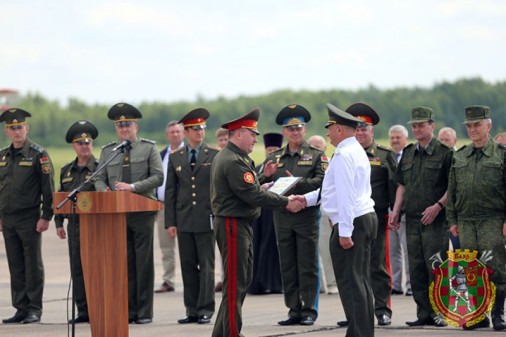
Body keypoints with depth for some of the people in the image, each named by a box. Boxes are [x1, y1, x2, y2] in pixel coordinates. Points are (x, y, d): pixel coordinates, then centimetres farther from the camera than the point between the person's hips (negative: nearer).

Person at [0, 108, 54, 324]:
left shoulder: (38, 154, -5)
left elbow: (48, 188, -7)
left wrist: (46, 217, -12)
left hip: (29, 217, -5)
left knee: (33, 265, -1)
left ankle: (34, 310, 3)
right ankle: (21, 309, 12)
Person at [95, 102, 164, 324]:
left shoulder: (149, 148, 3)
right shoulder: (108, 151, 13)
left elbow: (158, 177, -6)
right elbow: (99, 179, 12)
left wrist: (133, 187, -17)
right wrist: (104, 190, -12)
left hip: (142, 211, -3)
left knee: (143, 261, -2)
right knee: (125, 262, 4)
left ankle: (145, 312, 1)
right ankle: (128, 310, 9)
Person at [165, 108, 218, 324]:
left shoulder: (215, 156, 2)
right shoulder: (175, 158, 11)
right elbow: (170, 192, 10)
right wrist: (170, 222, 4)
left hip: (206, 219, -3)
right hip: (184, 221, 3)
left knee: (206, 266, -2)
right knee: (188, 266, 5)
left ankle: (206, 310, 2)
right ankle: (192, 310, 10)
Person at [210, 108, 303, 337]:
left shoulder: (226, 157, 15)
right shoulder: (233, 162, -19)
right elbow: (252, 196, -22)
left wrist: (260, 187, 12)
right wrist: (285, 202, -17)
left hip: (241, 225, 11)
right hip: (233, 226, -11)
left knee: (243, 281, 16)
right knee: (235, 284, -6)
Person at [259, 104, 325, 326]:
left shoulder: (316, 156, 4)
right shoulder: (274, 158, 14)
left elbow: (321, 181, -10)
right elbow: (260, 187, 11)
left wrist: (298, 183, -21)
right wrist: (266, 176, -11)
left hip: (306, 215, -4)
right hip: (282, 216, 4)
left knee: (307, 266, -3)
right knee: (288, 267, 6)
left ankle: (309, 311, 2)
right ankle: (294, 310, 12)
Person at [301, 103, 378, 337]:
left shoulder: (343, 155, -14)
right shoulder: (358, 151, 19)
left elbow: (345, 194, -20)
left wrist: (345, 231, -22)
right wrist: (308, 199, 26)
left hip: (351, 222, -10)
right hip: (366, 218, 10)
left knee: (350, 283, -9)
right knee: (361, 281, 12)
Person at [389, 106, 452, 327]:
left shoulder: (445, 152, -3)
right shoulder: (408, 153, 15)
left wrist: (438, 206, -17)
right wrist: (396, 211, 9)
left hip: (436, 220, -6)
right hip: (412, 219, 6)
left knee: (436, 267, -9)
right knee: (416, 269, 5)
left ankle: (439, 313, -4)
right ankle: (424, 313, 10)